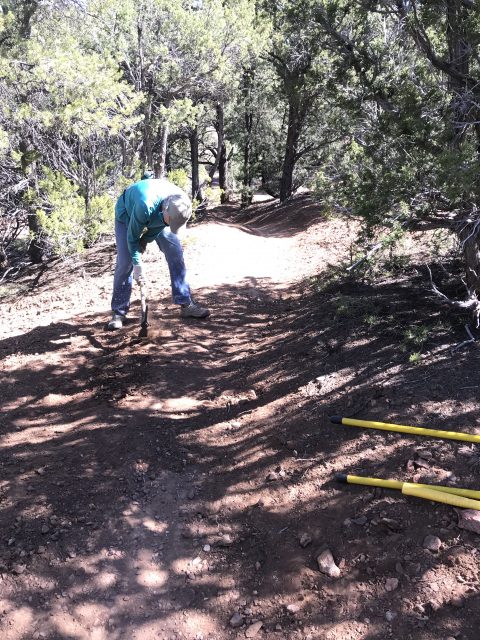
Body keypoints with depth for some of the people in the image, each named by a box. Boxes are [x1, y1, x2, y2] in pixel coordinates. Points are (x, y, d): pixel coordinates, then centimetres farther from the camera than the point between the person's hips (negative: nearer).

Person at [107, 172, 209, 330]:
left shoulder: (181, 203, -31)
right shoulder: (145, 204, -46)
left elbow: (158, 228, -12)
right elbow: (132, 236, -31)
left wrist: (144, 242, -13)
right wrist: (137, 264, -25)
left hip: (157, 217, 5)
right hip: (127, 215, -4)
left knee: (176, 253, -6)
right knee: (125, 261, -14)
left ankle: (186, 304, 0)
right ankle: (118, 312, -2)